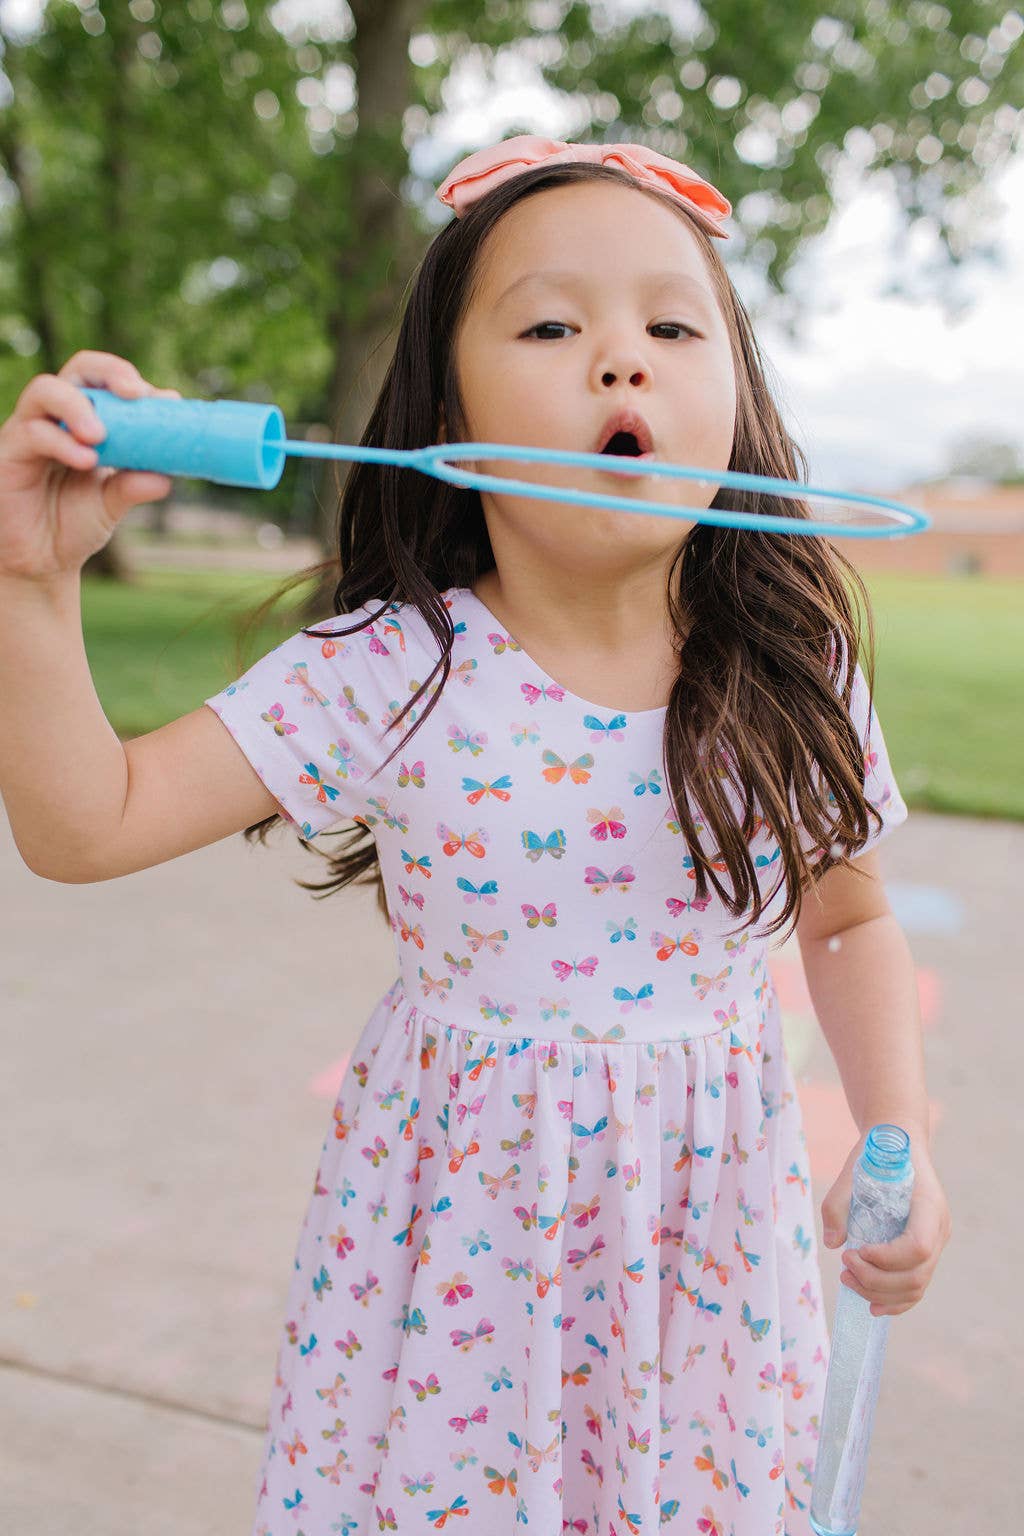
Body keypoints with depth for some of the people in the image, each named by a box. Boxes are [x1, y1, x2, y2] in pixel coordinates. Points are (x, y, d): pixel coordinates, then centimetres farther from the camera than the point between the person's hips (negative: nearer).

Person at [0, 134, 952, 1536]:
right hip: (462, 1232, -1)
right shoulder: (390, 676, -17)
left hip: (706, 1232, 2)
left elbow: (848, 918, 7)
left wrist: (899, 1145, -3)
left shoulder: (796, 681, -9)